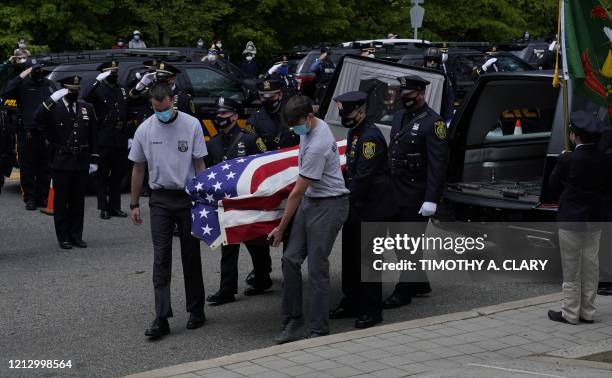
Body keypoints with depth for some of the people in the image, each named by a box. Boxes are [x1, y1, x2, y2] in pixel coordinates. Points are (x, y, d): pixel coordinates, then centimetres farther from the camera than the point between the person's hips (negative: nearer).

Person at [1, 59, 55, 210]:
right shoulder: (23, 85, 0)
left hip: (46, 133, 4)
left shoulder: (50, 85, 14)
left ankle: (43, 197, 17)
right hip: (27, 133, -4)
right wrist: (21, 77, -20)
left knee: (45, 168, 8)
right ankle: (30, 198, 6)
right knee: (28, 169, 0)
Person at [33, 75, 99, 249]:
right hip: (61, 163, -3)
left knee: (78, 201, 9)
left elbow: (93, 136, 10)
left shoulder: (87, 108, 8)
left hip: (81, 163, 3)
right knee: (61, 201, 3)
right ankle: (63, 237, 9)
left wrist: (93, 160, 7)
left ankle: (76, 236, 17)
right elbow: (37, 118, -24)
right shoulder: (54, 108, -3)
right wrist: (52, 99, -28)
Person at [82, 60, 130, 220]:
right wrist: (98, 80, -34)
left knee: (118, 175, 10)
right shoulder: (99, 89, -3)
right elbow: (87, 98, -25)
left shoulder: (122, 90, 14)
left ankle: (115, 206, 17)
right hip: (104, 140, -5)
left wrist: (129, 136, 12)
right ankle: (104, 208, 6)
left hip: (120, 140, 5)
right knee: (102, 175, 2)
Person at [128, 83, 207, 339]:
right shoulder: (144, 130, 0)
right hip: (160, 199, 1)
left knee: (191, 256, 8)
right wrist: (134, 204, 8)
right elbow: (138, 169, 8)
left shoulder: (192, 125, -6)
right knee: (161, 258, -3)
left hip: (187, 197, -1)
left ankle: (196, 310, 20)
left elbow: (199, 165, -1)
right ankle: (162, 318, -6)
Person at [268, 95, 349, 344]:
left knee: (317, 269, -7)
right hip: (310, 200, 9)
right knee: (290, 259, 4)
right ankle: (292, 319, 13)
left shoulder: (316, 147, -25)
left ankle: (319, 331, 2)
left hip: (329, 205, -9)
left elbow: (297, 192, -17)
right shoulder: (315, 125, 5)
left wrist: (281, 228, -8)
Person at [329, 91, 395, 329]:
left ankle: (372, 311, 5)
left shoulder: (371, 137, -20)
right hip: (356, 209, 10)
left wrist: (347, 200, -19)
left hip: (372, 210, -10)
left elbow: (363, 177, -23)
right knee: (351, 256, 15)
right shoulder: (354, 133, 12)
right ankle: (351, 303, 26)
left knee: (368, 258, -3)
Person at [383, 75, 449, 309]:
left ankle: (403, 292, 4)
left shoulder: (433, 122, -11)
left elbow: (437, 164, -16)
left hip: (416, 196, -8)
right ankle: (419, 284, 27)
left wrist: (431, 199, -21)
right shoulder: (399, 117, 13)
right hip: (396, 193, 8)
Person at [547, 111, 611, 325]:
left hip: (571, 219, -5)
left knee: (571, 267, 4)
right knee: (590, 265, 13)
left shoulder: (568, 160, -17)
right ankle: (587, 312, 19)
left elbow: (553, 184, -6)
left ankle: (570, 313, 9)